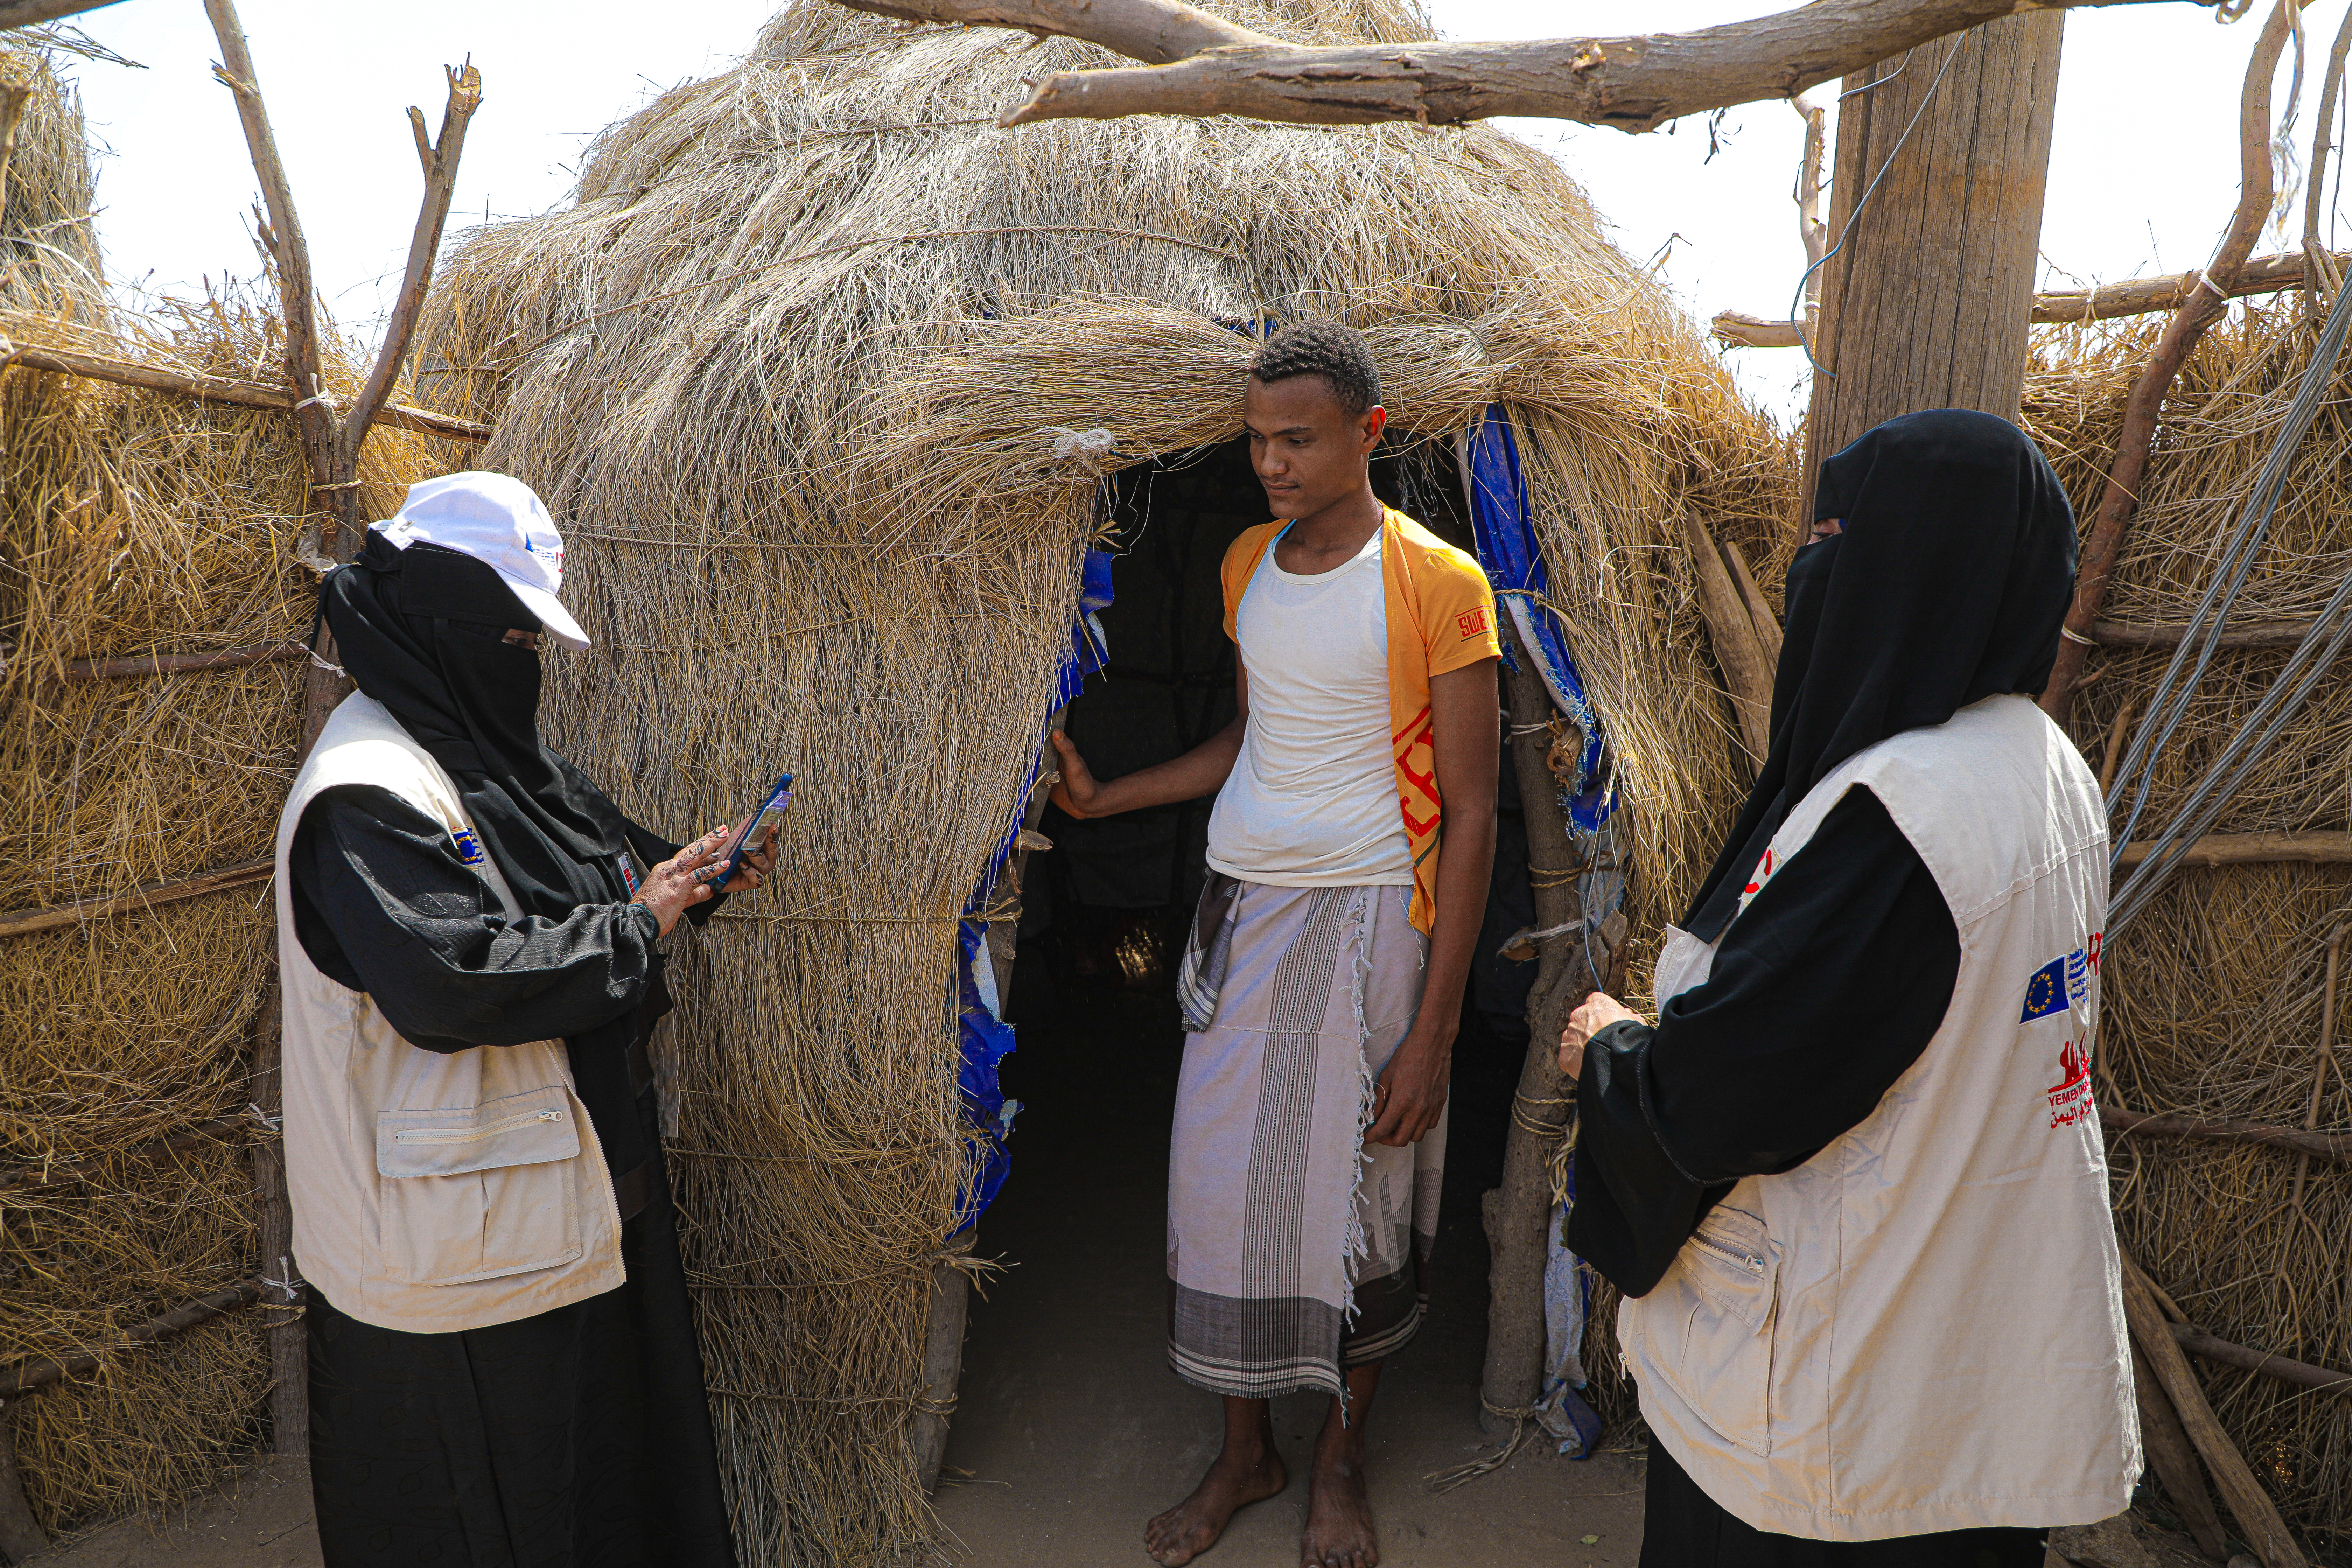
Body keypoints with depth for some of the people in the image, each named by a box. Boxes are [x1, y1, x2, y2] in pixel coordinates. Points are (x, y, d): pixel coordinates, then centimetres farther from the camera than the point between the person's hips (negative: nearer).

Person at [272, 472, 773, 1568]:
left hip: (557, 1178, 9)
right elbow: (452, 978, -33)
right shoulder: (367, 795, -23)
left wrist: (699, 871, 2)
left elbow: (590, 856, 19)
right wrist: (635, 925, -23)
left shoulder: (473, 747, 8)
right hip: (455, 1223, -9)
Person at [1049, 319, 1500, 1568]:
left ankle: (1341, 1462, 34)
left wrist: (1433, 1031, -14)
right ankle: (1244, 1452, 34)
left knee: (1354, 1201, 8)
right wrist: (1105, 797, 15)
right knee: (1223, 1191, 10)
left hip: (1364, 916, -5)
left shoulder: (1435, 582, -12)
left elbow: (1470, 818, -12)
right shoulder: (1247, 563, 8)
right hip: (1241, 905, 5)